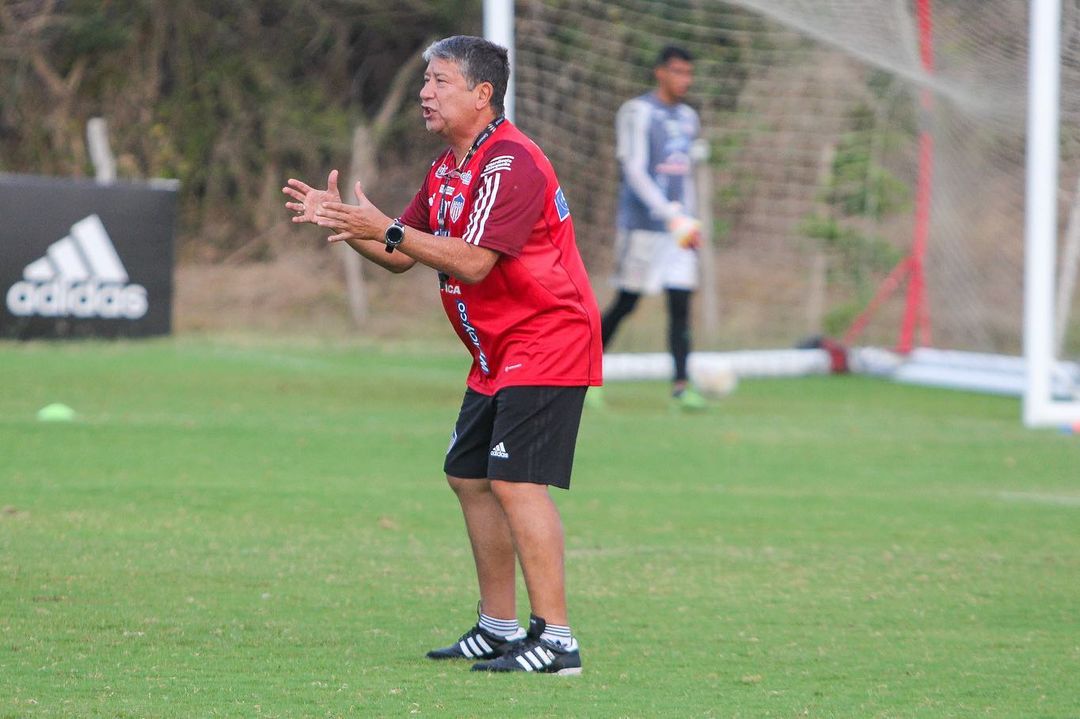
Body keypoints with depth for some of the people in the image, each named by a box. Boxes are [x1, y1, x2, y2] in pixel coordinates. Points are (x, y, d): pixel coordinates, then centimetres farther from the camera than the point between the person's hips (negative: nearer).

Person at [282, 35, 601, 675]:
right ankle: (499, 627, 23)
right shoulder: (446, 169, 13)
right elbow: (402, 258, 17)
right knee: (470, 477, 14)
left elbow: (472, 262, -28)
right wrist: (341, 221, 3)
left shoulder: (511, 164, -19)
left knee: (516, 482, -18)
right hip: (498, 356, 11)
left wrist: (386, 229, -29)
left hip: (547, 345, -11)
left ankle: (555, 640, -19)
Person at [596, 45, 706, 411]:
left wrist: (690, 220, 17)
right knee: (625, 304, -2)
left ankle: (681, 386, -9)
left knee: (680, 305, -5)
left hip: (678, 226, 6)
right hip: (642, 225, -6)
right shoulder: (637, 112, -7)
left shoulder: (688, 118, 15)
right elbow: (635, 171, -15)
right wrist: (672, 215, -22)